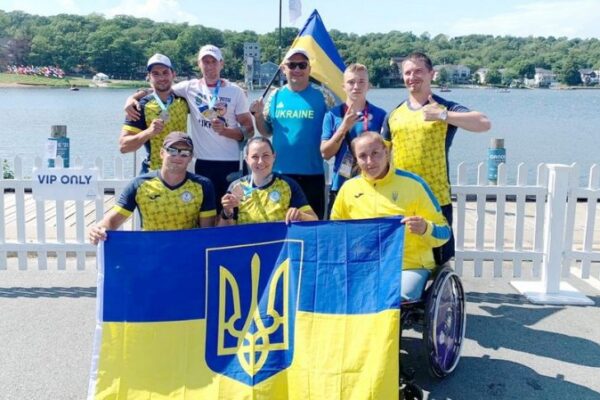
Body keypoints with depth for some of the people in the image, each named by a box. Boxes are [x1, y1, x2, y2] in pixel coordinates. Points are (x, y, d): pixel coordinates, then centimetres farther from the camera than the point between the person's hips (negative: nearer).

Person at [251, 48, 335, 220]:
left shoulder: (323, 97, -2)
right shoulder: (275, 96, 5)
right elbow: (266, 132, 12)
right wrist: (258, 115, -5)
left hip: (313, 174, -2)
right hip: (280, 173, 2)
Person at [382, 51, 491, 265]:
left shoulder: (446, 109, -2)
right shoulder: (393, 115, 10)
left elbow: (484, 123, -18)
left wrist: (442, 115, -24)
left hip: (436, 201, -3)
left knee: (439, 264, 7)